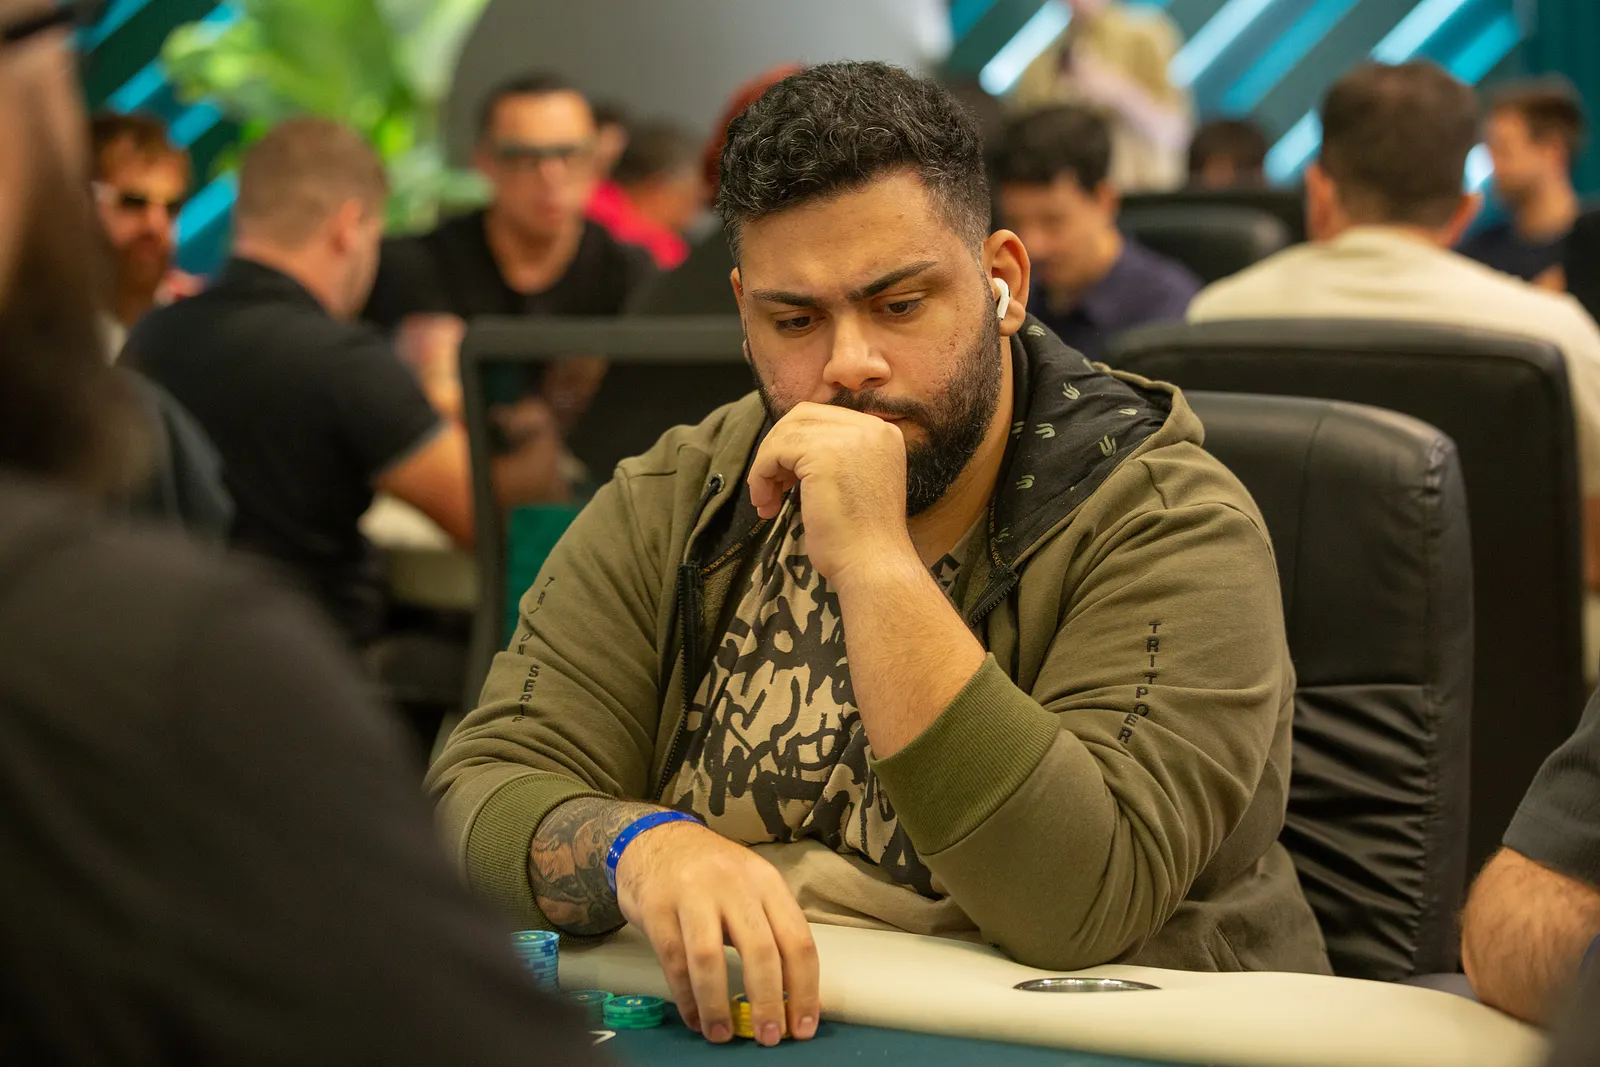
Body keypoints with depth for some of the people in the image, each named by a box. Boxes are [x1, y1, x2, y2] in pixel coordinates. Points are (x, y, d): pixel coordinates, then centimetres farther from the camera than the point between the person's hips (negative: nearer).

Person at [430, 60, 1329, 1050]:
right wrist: (644, 847, -25)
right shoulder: (667, 509, 4)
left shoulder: (1170, 525, -9)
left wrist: (876, 562, -24)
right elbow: (482, 791, -4)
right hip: (717, 1033, 3)